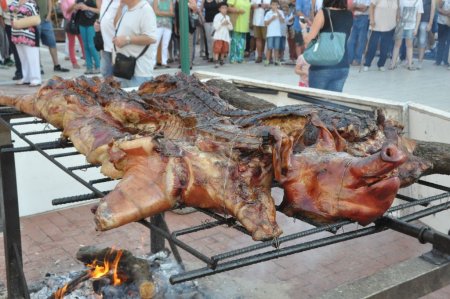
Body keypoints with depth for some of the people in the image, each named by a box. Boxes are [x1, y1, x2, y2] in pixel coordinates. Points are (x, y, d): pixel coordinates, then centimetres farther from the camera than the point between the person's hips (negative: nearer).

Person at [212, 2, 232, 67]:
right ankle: (216, 62, -12)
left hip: (226, 36, 6)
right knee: (217, 49, -11)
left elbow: (231, 28, 11)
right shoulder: (217, 16, -3)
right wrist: (222, 24, -17)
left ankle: (221, 60, 23)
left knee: (224, 49, 8)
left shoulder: (227, 17, 14)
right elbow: (215, 26, -11)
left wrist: (228, 24, -8)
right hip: (218, 36, -6)